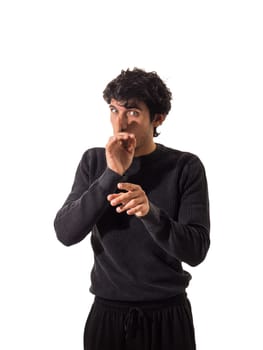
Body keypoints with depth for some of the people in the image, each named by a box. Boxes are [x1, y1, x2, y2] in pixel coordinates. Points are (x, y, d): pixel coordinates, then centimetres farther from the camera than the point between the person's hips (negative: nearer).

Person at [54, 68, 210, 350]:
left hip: (168, 315, -1)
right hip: (107, 313, 2)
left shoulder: (186, 167, -8)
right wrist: (112, 174, -21)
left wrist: (150, 212, -31)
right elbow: (65, 233, -11)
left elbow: (195, 250, -14)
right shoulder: (94, 161, -1)